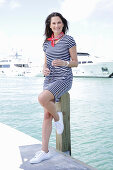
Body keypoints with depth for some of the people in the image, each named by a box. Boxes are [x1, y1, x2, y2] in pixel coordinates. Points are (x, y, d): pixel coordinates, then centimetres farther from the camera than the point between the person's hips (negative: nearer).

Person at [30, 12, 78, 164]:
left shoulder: (69, 40, -2)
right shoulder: (47, 43, 12)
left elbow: (75, 63, 0)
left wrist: (64, 63, -20)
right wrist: (44, 69, -5)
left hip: (64, 79, -5)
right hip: (49, 79, 5)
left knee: (42, 98, -31)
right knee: (47, 115, -1)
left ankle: (57, 117, 0)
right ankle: (45, 151, 4)